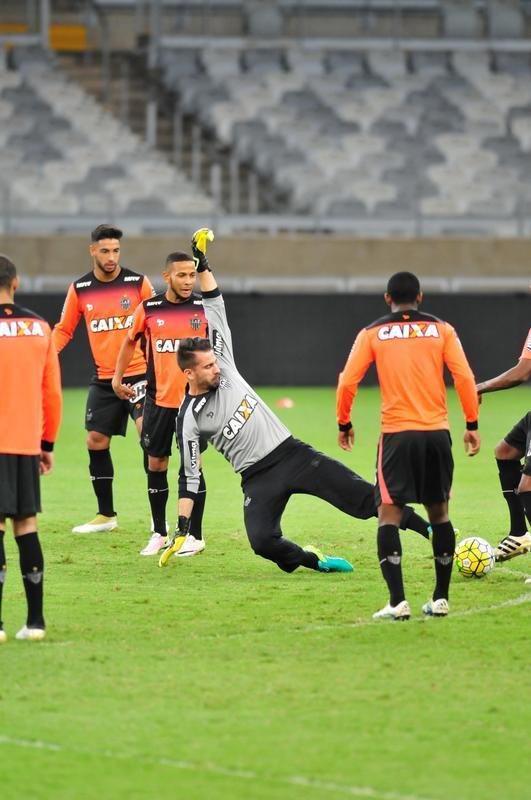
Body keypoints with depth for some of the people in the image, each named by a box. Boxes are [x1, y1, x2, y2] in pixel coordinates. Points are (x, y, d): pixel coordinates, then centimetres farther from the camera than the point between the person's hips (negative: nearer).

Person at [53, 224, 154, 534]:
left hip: (139, 374, -4)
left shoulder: (138, 283, -3)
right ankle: (106, 515, 21)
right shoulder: (80, 289, 4)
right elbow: (64, 329, 11)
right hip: (104, 379, 4)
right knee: (96, 441, 6)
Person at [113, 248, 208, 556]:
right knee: (156, 464, 6)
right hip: (158, 400, 2)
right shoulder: (149, 309, 0)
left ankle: (195, 536, 5)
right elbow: (131, 341, 17)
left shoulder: (204, 308, -3)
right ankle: (159, 533, 18)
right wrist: (118, 378, 18)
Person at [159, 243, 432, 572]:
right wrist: (182, 529, -8)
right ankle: (313, 560, 0)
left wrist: (203, 266, -5)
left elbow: (216, 310, 4)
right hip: (259, 478, -3)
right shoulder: (190, 418, -6)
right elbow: (189, 477, -3)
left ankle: (428, 528, -5)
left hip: (291, 452, 3)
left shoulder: (222, 367, 5)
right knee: (262, 541, -27)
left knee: (365, 495, -6)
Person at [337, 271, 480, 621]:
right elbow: (465, 378, -1)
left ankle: (398, 602, -13)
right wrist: (472, 425, 6)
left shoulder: (372, 334, 4)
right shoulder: (441, 329, 6)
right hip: (437, 433, 2)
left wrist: (344, 424, 14)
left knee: (389, 515, -1)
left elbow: (347, 382, -1)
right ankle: (441, 599, 15)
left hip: (397, 434, -2)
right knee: (439, 513, 15)